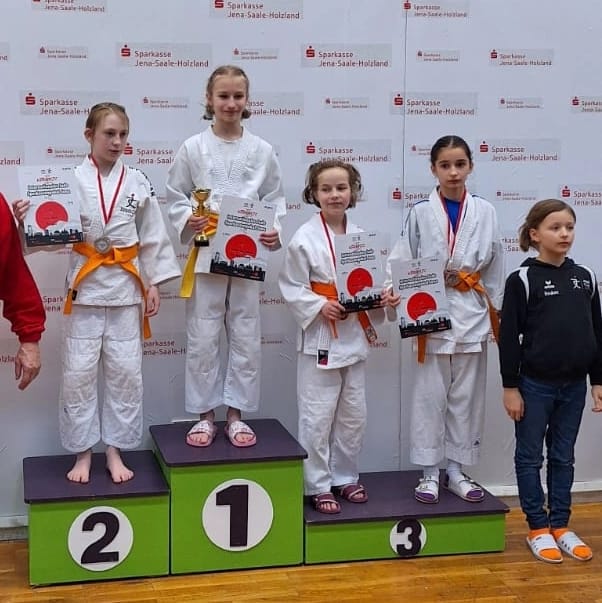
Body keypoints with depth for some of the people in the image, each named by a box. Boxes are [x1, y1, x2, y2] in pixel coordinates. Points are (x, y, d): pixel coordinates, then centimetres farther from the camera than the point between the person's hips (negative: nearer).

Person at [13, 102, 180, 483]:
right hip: (85, 287, -1)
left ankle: (115, 452, 19)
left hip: (126, 287, 2)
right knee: (79, 372, 2)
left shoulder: (138, 183, 1)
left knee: (125, 371, 5)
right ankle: (83, 454, 16)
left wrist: (154, 284, 4)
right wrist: (26, 221, -26)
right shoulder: (71, 179, -4)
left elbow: (153, 237, 6)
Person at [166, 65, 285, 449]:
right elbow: (175, 197, 6)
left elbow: (275, 199, 9)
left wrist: (275, 230, -8)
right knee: (203, 339, 3)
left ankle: (236, 415, 18)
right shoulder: (193, 148, 1)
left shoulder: (262, 151, 4)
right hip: (206, 253, -1)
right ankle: (205, 416, 16)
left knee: (246, 338, 6)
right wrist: (187, 220, -13)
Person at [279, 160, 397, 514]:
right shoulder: (305, 239, -10)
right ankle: (318, 485, 13)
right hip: (320, 338, -5)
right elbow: (292, 287, -9)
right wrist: (320, 306, -21)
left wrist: (381, 298, -6)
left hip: (354, 336, 5)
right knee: (318, 418, 0)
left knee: (354, 415, 14)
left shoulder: (361, 236, 5)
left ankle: (346, 477, 29)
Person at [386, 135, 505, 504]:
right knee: (431, 395, 3)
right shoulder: (421, 213, -2)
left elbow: (495, 268, 7)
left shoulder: (485, 212, 3)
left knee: (467, 396, 8)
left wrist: (495, 313, 6)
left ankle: (456, 470, 20)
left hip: (472, 314, 2)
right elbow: (402, 264, -2)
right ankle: (430, 473, 14)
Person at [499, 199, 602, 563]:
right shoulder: (523, 279, -8)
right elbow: (509, 337, -8)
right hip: (535, 384, -4)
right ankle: (538, 527, 17)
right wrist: (511, 387, -10)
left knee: (564, 457, 13)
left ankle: (561, 526, 22)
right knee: (530, 457, 6)